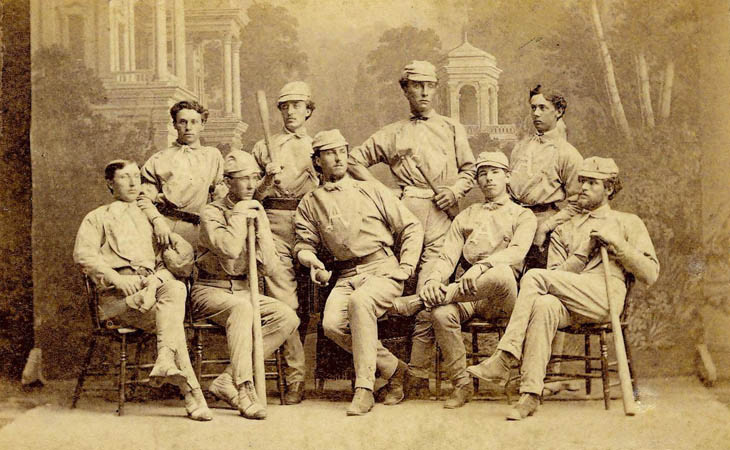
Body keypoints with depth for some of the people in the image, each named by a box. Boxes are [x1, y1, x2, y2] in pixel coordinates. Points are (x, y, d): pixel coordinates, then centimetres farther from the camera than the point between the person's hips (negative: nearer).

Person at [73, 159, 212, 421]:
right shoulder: (98, 218, 20)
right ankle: (192, 394, -39)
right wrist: (116, 278, -15)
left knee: (175, 288, -34)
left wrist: (158, 277, -7)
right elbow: (83, 255, 2)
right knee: (170, 316, -31)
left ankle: (166, 361, -45)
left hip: (152, 285, 3)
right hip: (118, 297, -3)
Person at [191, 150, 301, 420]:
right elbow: (229, 249, -27)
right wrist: (239, 215, -14)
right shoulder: (212, 213, -6)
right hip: (211, 290, -6)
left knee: (288, 317, -18)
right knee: (241, 307, -38)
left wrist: (259, 225, -7)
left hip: (243, 291, 6)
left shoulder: (257, 213, 10)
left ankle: (226, 381, -20)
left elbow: (270, 268, 1)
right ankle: (244, 390, -36)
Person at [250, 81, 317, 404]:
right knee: (283, 301, -12)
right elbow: (252, 196, 13)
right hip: (275, 223, -1)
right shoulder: (264, 148, 17)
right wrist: (268, 179, -5)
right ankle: (296, 376, -12)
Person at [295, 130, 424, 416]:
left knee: (360, 301, -35)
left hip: (383, 271, -2)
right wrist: (310, 258, -11)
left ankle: (364, 388, -31)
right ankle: (394, 369, -5)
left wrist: (406, 266, 1)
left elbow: (412, 228, 13)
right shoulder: (310, 204, 17)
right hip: (346, 277, 3)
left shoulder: (371, 190, 14)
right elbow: (304, 243, 13)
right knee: (332, 324, -26)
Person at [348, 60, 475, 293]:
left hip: (442, 212, 0)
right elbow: (355, 159, 19)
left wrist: (454, 191, -1)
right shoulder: (393, 133, 18)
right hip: (406, 210, 1)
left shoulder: (452, 128, 19)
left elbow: (469, 170, 20)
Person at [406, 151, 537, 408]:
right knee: (441, 314, -31)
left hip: (502, 297, -3)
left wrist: (481, 267, -26)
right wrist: (433, 280, -13)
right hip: (470, 293, 3)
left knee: (501, 273, -39)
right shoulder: (465, 218, 23)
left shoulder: (523, 215, 13)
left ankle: (425, 301, -27)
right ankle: (461, 385, -17)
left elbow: (517, 251, -8)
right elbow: (448, 257, 11)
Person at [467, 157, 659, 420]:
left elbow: (650, 274, 9)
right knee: (544, 305, -35)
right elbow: (557, 273, 13)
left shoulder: (628, 223, 22)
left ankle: (504, 360, -30)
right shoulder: (564, 229, 29)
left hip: (604, 297, -3)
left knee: (534, 276, -25)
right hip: (569, 304, 3)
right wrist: (585, 249, -1)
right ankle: (530, 394, -40)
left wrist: (615, 243, 1)